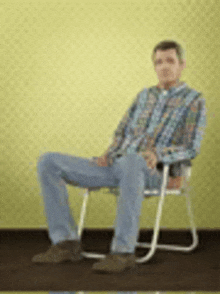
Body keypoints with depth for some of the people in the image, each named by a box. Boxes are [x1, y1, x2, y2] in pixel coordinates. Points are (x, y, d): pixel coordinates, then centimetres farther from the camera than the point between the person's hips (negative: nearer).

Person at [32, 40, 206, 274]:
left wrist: (158, 154, -23)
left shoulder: (194, 100, 7)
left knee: (131, 162, -45)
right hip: (116, 167, 6)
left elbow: (191, 149, -3)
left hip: (152, 172, -6)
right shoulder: (144, 95, 26)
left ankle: (123, 252, -40)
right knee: (48, 162, -10)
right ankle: (66, 243, -14)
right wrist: (108, 155, 2)